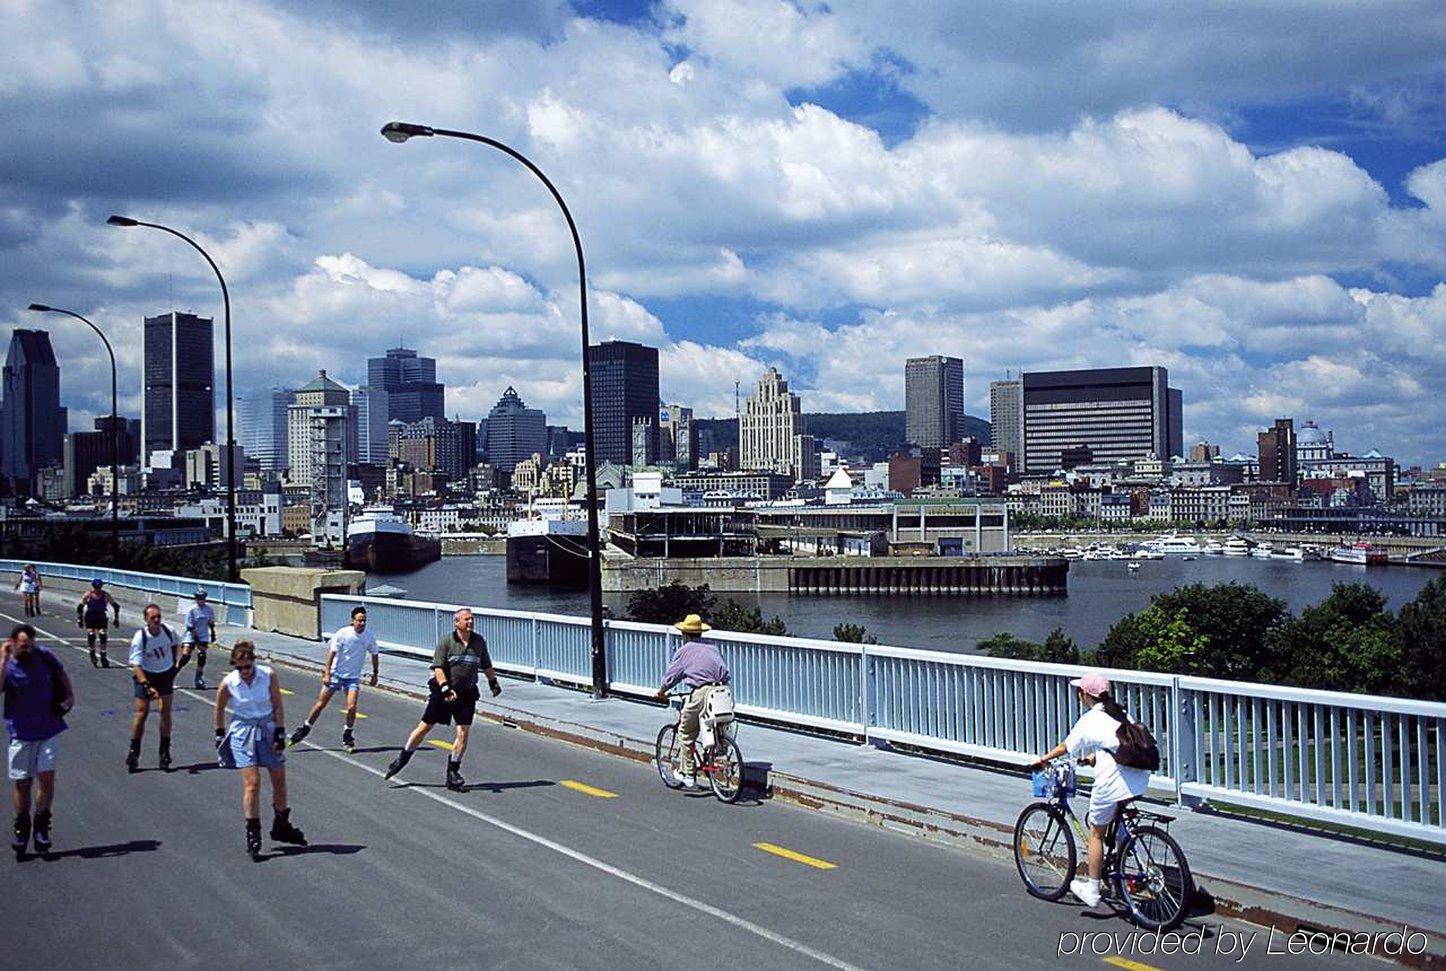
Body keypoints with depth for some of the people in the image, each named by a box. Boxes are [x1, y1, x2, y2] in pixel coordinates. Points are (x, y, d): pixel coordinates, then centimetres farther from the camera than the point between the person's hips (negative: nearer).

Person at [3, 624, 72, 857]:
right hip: (21, 733, -1)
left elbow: (61, 674, 20)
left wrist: (69, 696, 9)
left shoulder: (44, 656, 1)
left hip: (48, 729, 1)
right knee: (21, 782, 5)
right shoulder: (7, 667, -9)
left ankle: (41, 826, 7)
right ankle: (22, 828, 22)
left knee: (46, 776, -7)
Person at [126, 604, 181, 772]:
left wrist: (173, 664, 11)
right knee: (141, 712, -6)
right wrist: (147, 686, -37)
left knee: (165, 711, -4)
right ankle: (134, 752, 7)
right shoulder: (140, 638, -24)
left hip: (166, 675, 2)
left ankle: (165, 751, 5)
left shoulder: (169, 632, -15)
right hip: (145, 676, -2)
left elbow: (175, 645, 12)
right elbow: (135, 665, -27)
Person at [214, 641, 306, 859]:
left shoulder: (268, 676, -12)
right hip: (242, 734, -2)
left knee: (279, 779, 9)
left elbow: (278, 706, -4)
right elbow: (219, 709, 4)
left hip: (268, 730, 2)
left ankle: (281, 826, 27)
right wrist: (220, 736, 8)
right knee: (252, 783, -11)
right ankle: (252, 833, -4)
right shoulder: (228, 683, -13)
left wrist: (280, 734, -8)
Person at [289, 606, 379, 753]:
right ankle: (305, 728, 22)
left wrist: (375, 674, 15)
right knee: (321, 704, 3)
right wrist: (327, 673, -14)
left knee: (352, 707, -13)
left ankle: (347, 737, 7)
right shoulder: (342, 634, -14)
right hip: (336, 674, -1)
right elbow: (332, 653, -10)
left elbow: (374, 655, 11)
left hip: (353, 677, 1)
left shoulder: (369, 637, -6)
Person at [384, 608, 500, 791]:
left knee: (463, 732, -5)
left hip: (467, 694, 3)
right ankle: (403, 758, 20)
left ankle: (453, 773, 6)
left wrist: (493, 682, 22)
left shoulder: (479, 641, 6)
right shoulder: (446, 642, -6)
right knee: (424, 726, 2)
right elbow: (438, 667, -13)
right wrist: (445, 687, -24)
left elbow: (486, 665, 22)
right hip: (443, 692, -3)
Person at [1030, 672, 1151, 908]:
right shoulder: (1121, 714, 15)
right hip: (1139, 781, 6)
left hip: (1113, 781, -6)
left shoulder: (1089, 720, -1)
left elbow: (1066, 747, 10)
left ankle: (1092, 891, 14)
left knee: (1096, 833, 8)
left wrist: (1043, 759, 26)